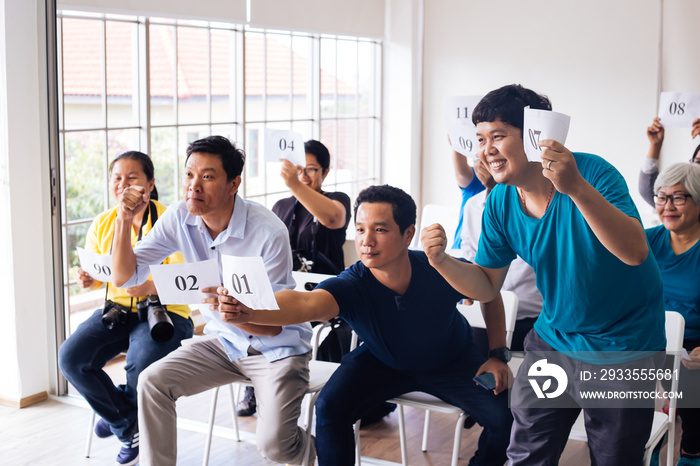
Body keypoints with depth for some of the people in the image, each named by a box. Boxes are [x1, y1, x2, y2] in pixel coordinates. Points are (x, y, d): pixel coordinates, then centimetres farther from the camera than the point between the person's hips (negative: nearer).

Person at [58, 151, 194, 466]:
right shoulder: (102, 223, 8)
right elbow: (94, 275, 15)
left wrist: (150, 287, -32)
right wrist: (88, 281, -10)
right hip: (116, 310, 5)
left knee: (141, 364, -32)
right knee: (71, 357, -18)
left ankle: (117, 414, 5)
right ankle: (130, 426, 0)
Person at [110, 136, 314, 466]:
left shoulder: (268, 233, -25)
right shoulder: (179, 219, -9)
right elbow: (125, 277, -7)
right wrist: (124, 221, -22)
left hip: (276, 348, -5)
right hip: (223, 342, 5)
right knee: (151, 382, -16)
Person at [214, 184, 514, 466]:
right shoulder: (351, 286, -32)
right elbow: (304, 304, -54)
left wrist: (497, 356, -10)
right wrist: (246, 310, -72)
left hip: (451, 362, 0)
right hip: (382, 363, 0)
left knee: (506, 416, -19)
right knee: (329, 407, -23)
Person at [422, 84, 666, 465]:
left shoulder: (592, 173, -24)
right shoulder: (500, 204, -7)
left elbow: (635, 252, -38)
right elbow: (486, 286, 0)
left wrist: (577, 188, -50)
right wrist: (442, 262, -20)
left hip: (622, 349, -4)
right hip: (554, 340, 5)